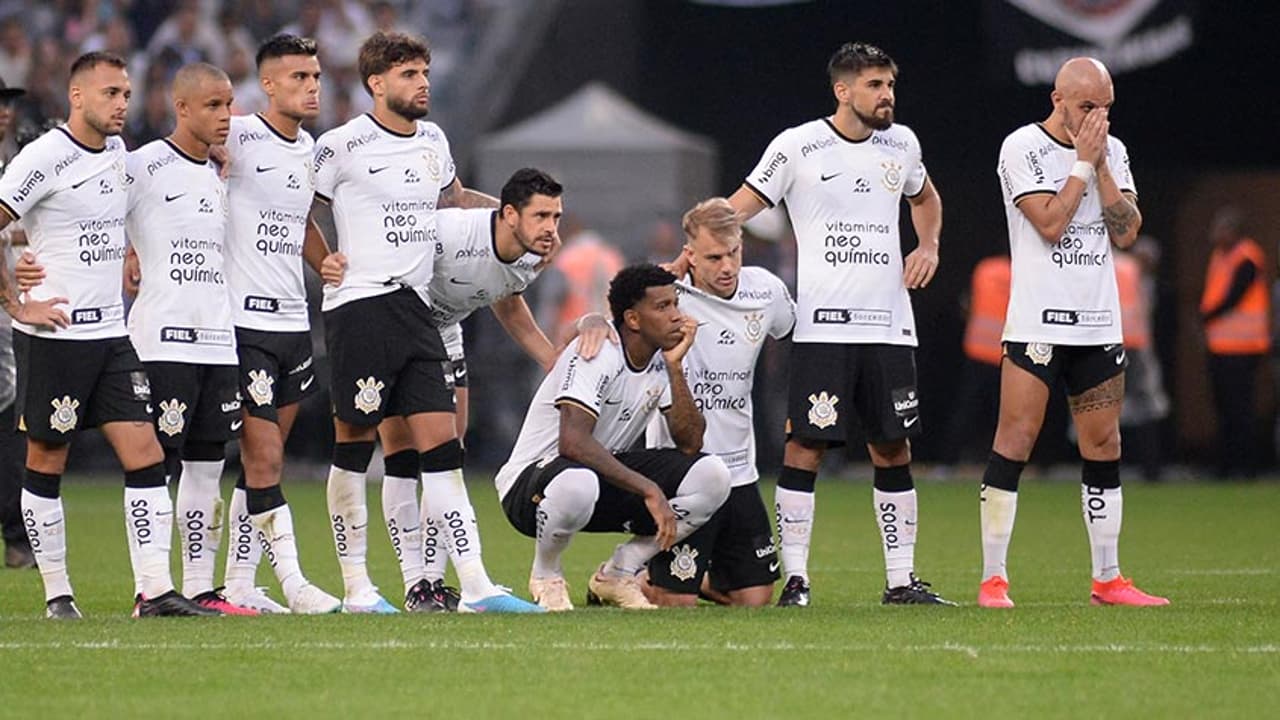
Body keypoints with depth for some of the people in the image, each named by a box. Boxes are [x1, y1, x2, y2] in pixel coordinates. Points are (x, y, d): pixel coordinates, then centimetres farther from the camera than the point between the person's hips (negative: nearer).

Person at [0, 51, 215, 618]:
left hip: (112, 333, 7)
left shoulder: (117, 152, 11)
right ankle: (57, 594, 13)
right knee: (46, 465, 3)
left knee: (145, 458, -3)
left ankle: (155, 591, -5)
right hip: (53, 335, -7)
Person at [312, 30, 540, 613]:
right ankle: (356, 586, 7)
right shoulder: (344, 146, -6)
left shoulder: (432, 140, 14)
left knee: (441, 446, -1)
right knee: (354, 447, -1)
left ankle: (475, 585, -7)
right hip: (358, 304, -6)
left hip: (414, 305, 6)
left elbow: (453, 196, 33)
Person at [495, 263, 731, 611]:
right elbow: (572, 441, -35)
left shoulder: (662, 359, 1)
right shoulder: (597, 354, -21)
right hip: (528, 484, -7)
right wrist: (648, 490, -35)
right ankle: (546, 576, -10)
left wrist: (674, 367, -16)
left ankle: (617, 575, 2)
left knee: (712, 475, -12)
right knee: (576, 484, -44)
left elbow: (690, 442, -7)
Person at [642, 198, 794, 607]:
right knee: (675, 601, -5)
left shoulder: (766, 290, 2)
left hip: (739, 473, 6)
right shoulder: (670, 295, -15)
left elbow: (795, 330, 22)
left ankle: (697, 575, 35)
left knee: (756, 599, 6)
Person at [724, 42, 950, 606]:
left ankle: (901, 580, 11)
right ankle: (795, 578, -4)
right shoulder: (797, 147, -4)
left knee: (893, 448, 5)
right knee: (806, 446, -8)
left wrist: (928, 246, 12)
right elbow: (739, 209, -1)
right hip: (822, 324, -5)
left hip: (889, 326, 5)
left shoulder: (900, 143, 11)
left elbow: (924, 198, 31)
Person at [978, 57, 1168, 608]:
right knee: (1014, 443, -9)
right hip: (1038, 322, -5)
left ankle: (1107, 579, 13)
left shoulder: (1112, 152, 11)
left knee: (1104, 448, 7)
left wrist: (1102, 166, -4)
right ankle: (993, 580, -7)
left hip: (1099, 324, 6)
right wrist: (1083, 163, -9)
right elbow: (1050, 222, -15)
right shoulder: (1023, 148, -5)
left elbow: (1125, 233, 3)